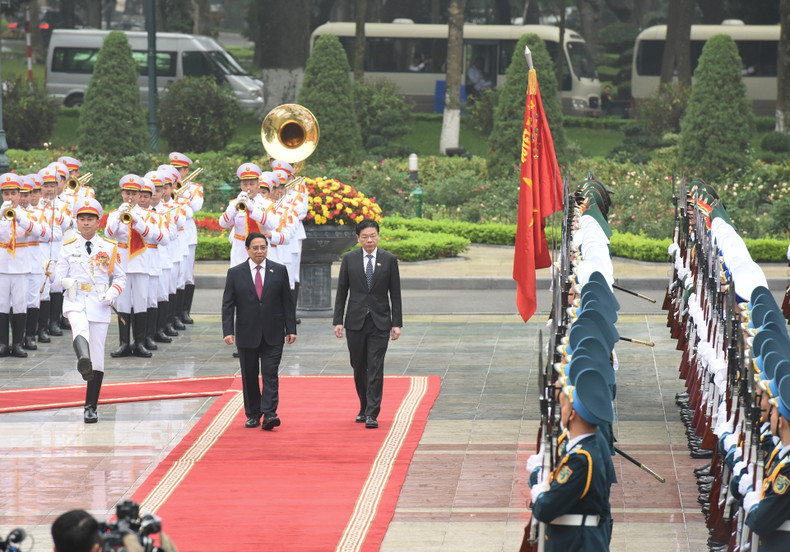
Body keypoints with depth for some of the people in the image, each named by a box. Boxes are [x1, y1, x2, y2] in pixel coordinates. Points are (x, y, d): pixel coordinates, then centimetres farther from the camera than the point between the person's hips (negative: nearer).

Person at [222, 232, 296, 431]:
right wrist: (228, 331, -9)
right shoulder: (235, 273, 3)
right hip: (247, 335, 1)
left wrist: (291, 329, 1)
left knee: (270, 374, -8)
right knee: (249, 376, 7)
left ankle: (269, 414, -13)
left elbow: (287, 302, 6)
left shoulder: (279, 271, 4)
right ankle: (252, 415, 16)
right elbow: (228, 305, 1)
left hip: (273, 335, -1)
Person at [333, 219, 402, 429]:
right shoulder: (349, 259, 3)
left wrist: (397, 323, -1)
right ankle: (364, 407, 27)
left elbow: (395, 294, 3)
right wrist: (338, 321, -1)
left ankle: (372, 414, -8)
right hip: (355, 322, 2)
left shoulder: (389, 260, 2)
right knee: (359, 368, 10)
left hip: (380, 322, -2)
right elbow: (341, 292, 5)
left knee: (375, 369, -8)